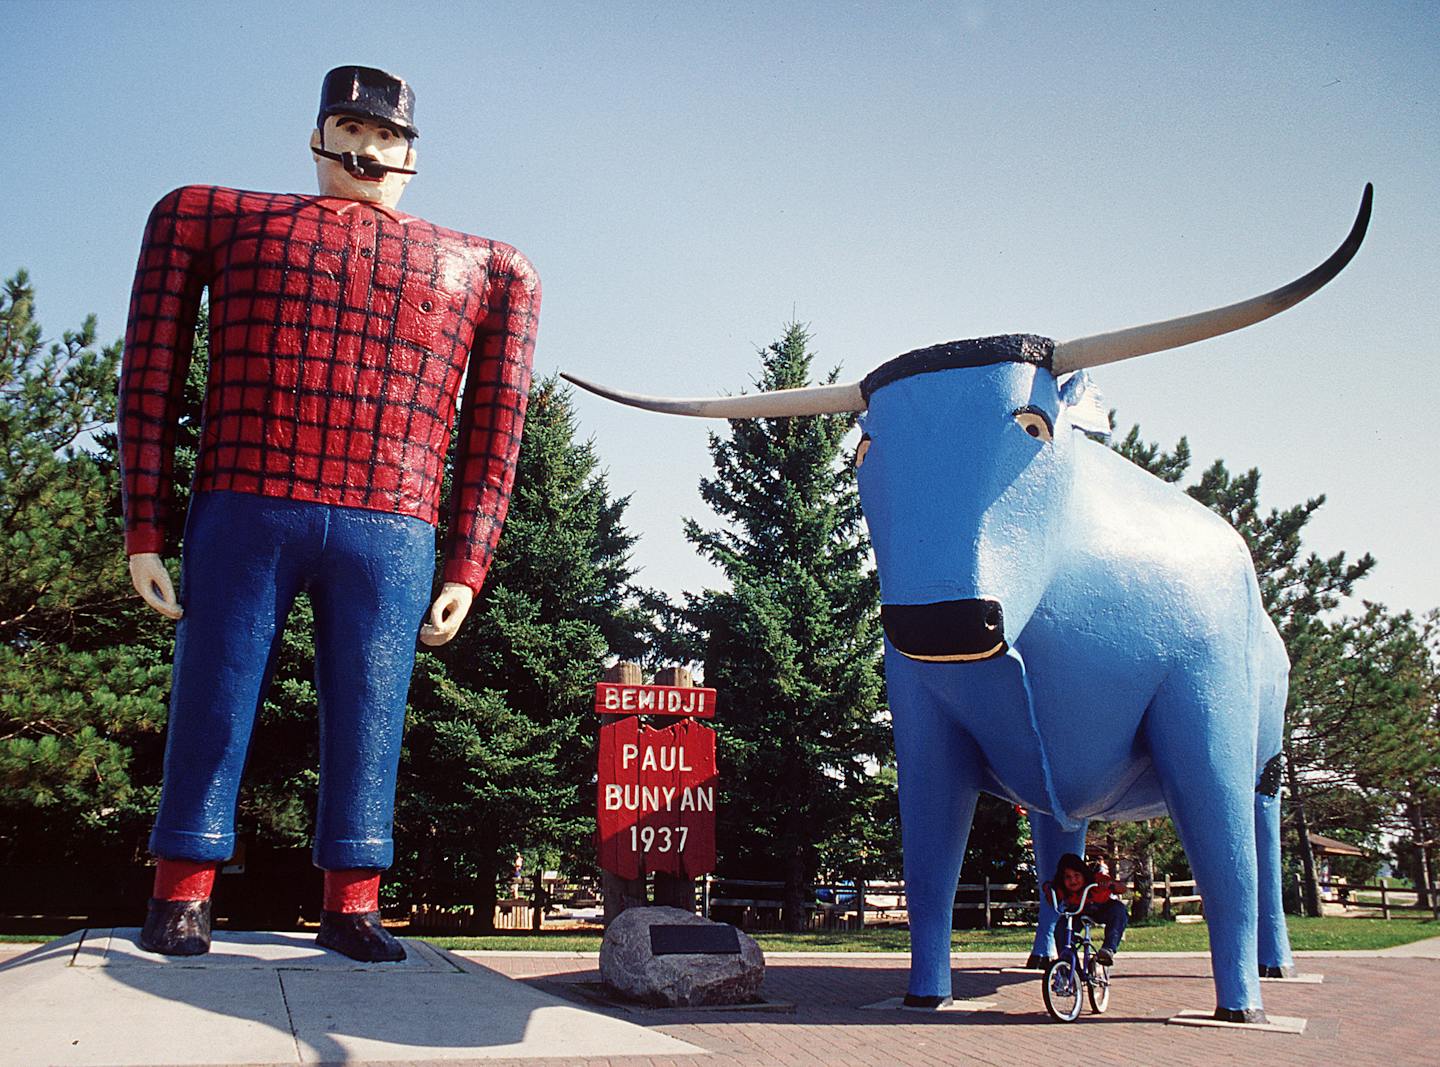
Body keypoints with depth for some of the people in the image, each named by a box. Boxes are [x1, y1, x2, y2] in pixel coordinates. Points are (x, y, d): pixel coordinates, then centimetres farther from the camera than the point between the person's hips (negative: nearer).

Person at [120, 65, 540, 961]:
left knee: (370, 718, 3)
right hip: (242, 515, 0)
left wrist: (467, 569, 6)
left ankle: (351, 904, 14)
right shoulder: (217, 217, 17)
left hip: (391, 534, 1)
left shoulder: (481, 269, 17)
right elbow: (152, 378, 10)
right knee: (214, 705, 4)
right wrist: (146, 529, 3)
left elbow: (494, 430, 13)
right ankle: (182, 897, 18)